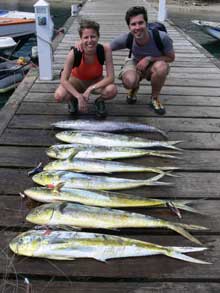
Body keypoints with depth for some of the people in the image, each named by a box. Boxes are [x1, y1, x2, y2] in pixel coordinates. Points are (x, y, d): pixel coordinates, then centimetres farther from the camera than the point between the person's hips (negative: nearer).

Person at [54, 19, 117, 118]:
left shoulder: (105, 49, -28)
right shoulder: (74, 53, -29)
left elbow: (110, 78, -26)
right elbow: (63, 80, -25)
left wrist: (90, 89, -33)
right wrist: (79, 96, -35)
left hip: (96, 81, 0)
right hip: (77, 80, 0)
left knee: (112, 90, -32)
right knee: (59, 95, -29)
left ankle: (99, 101, 4)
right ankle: (73, 100, 9)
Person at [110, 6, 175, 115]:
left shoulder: (161, 37, -30)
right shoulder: (126, 38, -27)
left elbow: (171, 58, -14)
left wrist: (149, 59, -28)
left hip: (154, 65, 0)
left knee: (161, 66, -37)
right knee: (129, 81, -34)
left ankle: (155, 98, -7)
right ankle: (134, 88, 9)